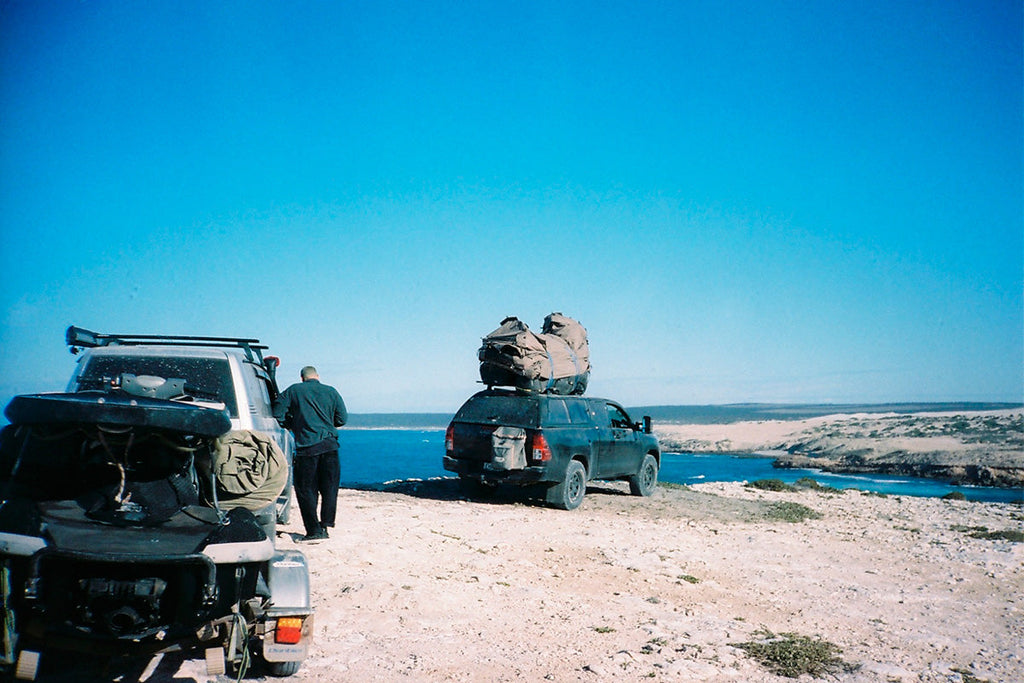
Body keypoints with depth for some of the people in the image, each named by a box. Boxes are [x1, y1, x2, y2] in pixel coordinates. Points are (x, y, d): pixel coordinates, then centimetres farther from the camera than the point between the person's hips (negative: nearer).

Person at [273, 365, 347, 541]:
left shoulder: (293, 391, 4)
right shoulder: (331, 392, 10)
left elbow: (277, 413, 1)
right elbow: (342, 419, 10)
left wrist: (291, 425, 19)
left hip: (306, 447, -2)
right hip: (330, 445, 3)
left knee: (306, 489, 4)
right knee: (329, 487, 13)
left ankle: (314, 530, 3)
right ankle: (326, 524, 12)